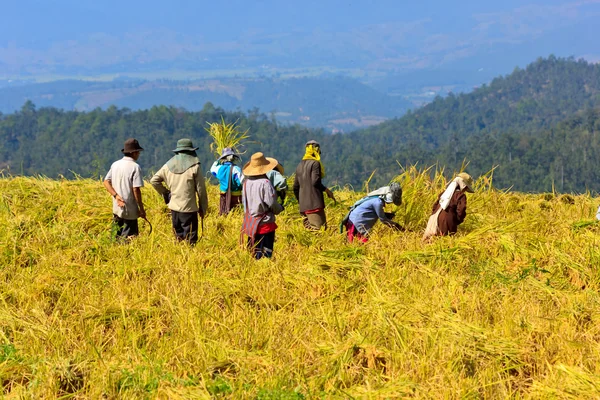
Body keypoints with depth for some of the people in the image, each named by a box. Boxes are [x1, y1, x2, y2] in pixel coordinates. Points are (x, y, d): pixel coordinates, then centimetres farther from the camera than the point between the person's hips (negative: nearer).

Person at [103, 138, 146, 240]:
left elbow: (106, 182, 3)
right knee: (128, 238, -1)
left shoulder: (115, 165, 7)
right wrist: (141, 209, -9)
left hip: (117, 208, 6)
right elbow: (136, 190, -16)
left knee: (115, 236, 14)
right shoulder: (135, 167, -13)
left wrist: (116, 195, -6)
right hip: (130, 210, -6)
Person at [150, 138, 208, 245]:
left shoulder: (169, 165, 6)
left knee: (178, 236, 15)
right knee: (190, 239, -2)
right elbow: (201, 189, -6)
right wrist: (203, 208, 4)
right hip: (189, 208, -5)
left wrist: (165, 193, 17)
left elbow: (154, 180, 11)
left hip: (174, 206, 5)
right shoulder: (195, 166, -8)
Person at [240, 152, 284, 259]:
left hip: (249, 224, 7)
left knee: (253, 253, 14)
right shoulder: (265, 183, -17)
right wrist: (280, 208, 4)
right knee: (265, 254, -3)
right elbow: (271, 203, -16)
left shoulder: (246, 182, 3)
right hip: (265, 223, -7)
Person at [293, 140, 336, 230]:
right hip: (314, 204, -8)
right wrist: (326, 190, -4)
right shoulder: (315, 163, -4)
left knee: (309, 229, 10)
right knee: (320, 229, -12)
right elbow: (315, 182, -16)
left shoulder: (300, 165, 19)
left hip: (303, 205, 8)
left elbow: (295, 187, 20)